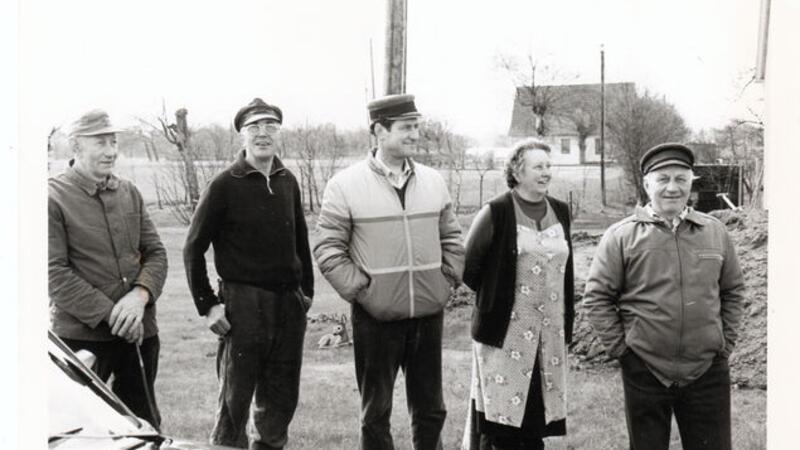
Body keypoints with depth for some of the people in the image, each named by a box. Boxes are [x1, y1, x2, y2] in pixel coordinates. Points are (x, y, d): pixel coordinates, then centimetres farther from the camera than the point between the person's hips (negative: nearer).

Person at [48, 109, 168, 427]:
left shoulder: (129, 192, 12)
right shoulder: (53, 197, -7)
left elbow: (156, 252, 11)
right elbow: (54, 273, -13)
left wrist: (140, 294, -10)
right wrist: (109, 314, -17)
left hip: (139, 330, 6)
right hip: (82, 335, -5)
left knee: (145, 424, 14)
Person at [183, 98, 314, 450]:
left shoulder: (287, 181, 9)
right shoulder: (225, 185, -6)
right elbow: (193, 249, -3)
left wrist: (306, 289, 12)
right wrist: (207, 305, -7)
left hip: (289, 304, 5)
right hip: (243, 304, -5)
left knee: (281, 401, 12)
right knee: (234, 401, 2)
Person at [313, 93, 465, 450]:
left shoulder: (433, 181, 6)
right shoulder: (345, 185, -7)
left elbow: (450, 237, 15)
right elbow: (327, 249, -5)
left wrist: (448, 280, 4)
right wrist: (358, 288, -10)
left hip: (429, 314, 4)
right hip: (375, 317, -4)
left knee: (430, 410, 14)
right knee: (375, 413, 9)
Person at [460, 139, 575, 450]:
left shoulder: (560, 212, 8)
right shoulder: (496, 212, -9)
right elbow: (469, 267, -4)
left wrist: (567, 318, 14)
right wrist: (496, 297, 4)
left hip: (550, 335, 5)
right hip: (506, 334, -5)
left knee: (537, 420, 10)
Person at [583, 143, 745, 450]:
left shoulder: (715, 232, 6)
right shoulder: (621, 236, -4)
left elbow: (733, 291, 15)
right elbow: (597, 297, -2)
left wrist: (726, 340, 7)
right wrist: (619, 347, -6)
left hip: (708, 369, 2)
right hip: (644, 371, -2)